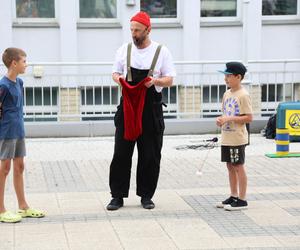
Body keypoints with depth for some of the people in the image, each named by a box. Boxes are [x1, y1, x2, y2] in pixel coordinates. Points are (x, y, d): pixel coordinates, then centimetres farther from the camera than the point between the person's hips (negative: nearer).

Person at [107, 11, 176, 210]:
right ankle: (118, 196, 8)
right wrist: (118, 78, -9)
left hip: (151, 108, -1)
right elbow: (115, 73, 15)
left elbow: (170, 80, 1)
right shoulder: (125, 50, 7)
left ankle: (146, 195, 16)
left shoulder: (162, 51, 1)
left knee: (150, 155, 4)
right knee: (121, 153, 0)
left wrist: (155, 81, -19)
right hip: (127, 106, 1)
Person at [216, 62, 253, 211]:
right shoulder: (227, 94, 10)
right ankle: (233, 196, 24)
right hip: (226, 138, 8)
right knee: (230, 166, 13)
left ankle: (242, 200, 6)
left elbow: (248, 118, -17)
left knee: (238, 166, -2)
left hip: (237, 138, -8)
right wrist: (221, 119, -1)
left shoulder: (243, 95, -14)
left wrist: (229, 119, -21)